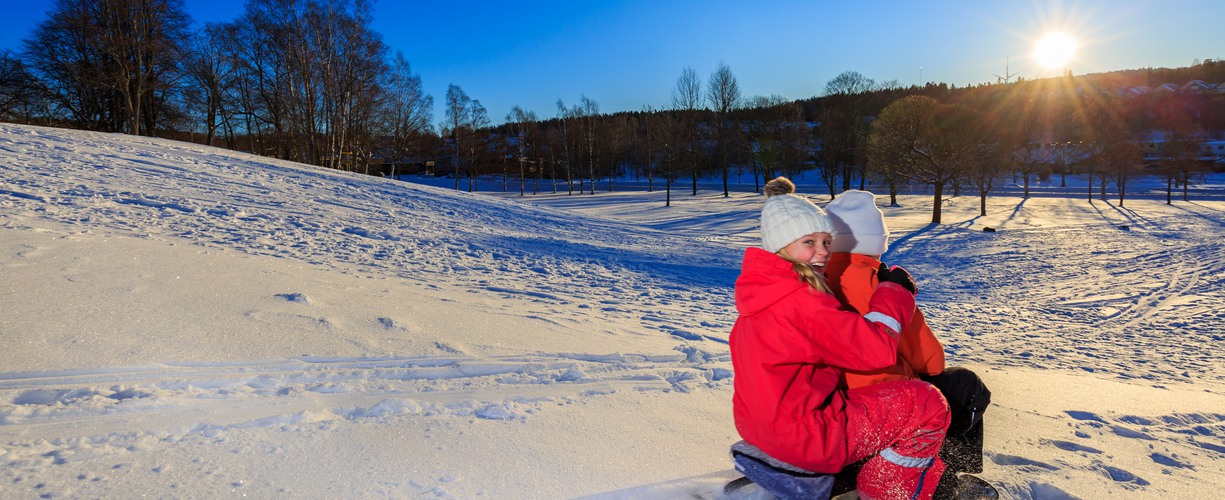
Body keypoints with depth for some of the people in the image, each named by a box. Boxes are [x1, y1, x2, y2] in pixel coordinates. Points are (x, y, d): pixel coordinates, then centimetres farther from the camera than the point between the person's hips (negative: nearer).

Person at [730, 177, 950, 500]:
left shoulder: (761, 289, 5)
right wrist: (894, 295, -5)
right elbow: (876, 350, -21)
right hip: (804, 437, -10)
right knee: (928, 404, -1)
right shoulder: (801, 301, -26)